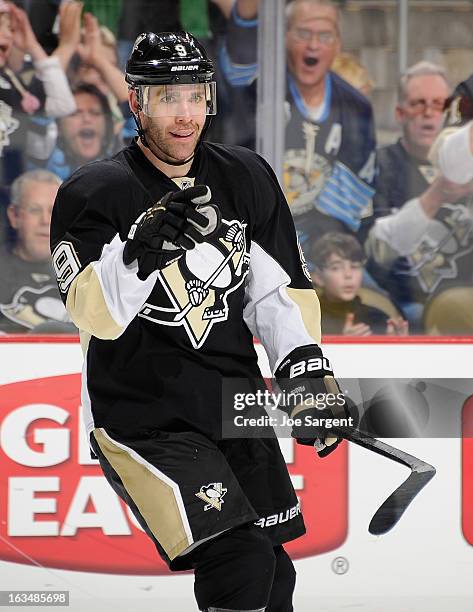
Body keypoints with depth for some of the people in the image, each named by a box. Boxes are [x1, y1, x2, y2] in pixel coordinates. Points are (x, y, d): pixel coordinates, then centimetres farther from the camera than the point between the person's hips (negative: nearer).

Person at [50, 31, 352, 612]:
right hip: (142, 417, -6)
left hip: (236, 406, 6)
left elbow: (279, 288, 9)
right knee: (241, 564, -21)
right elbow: (95, 313, -24)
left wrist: (306, 369, -5)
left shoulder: (247, 178, 4)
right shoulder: (92, 193, -12)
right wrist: (141, 253, -41)